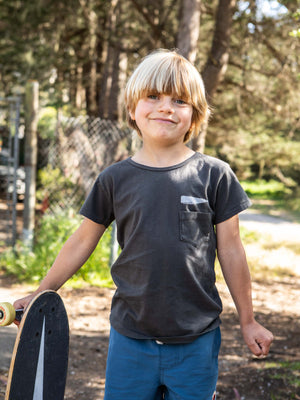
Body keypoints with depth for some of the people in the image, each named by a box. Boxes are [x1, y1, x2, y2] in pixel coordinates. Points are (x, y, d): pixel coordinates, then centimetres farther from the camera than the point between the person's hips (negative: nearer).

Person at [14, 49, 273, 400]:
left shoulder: (215, 175, -3)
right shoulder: (115, 179, -1)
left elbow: (230, 249, 3)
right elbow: (82, 243, 8)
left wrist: (247, 321, 8)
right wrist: (39, 296, 12)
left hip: (196, 340, -1)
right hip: (131, 338, 1)